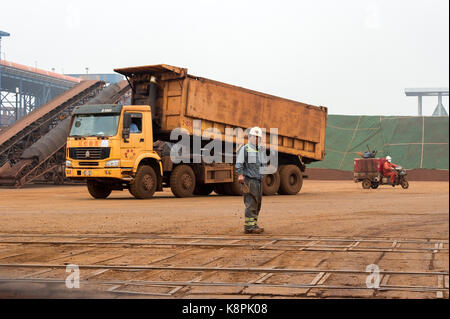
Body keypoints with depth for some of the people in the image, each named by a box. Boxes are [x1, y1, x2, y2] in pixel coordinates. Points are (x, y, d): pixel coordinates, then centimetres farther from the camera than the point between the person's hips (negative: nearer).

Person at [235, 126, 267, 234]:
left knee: (257, 204, 9)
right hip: (249, 180, -8)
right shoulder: (244, 149, -4)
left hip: (259, 181, 8)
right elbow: (239, 164, -12)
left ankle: (253, 224, 16)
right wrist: (240, 175, -23)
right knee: (251, 204, -11)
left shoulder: (261, 150, 19)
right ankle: (249, 226, -11)